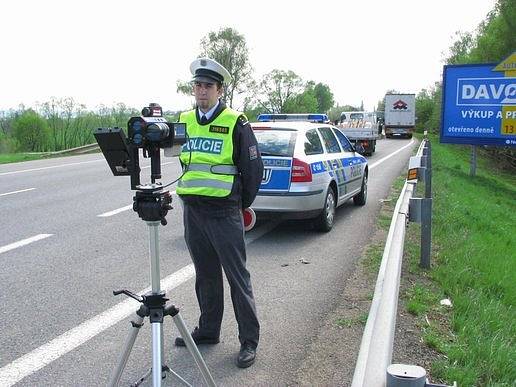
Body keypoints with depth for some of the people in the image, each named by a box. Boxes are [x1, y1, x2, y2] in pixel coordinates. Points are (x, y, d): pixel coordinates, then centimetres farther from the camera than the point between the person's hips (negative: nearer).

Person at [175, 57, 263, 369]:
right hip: (192, 210, 6)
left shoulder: (236, 122, -7)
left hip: (224, 212, -5)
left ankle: (249, 340, 10)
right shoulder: (185, 120, 10)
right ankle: (208, 331, 29)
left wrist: (242, 204, 3)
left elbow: (254, 167, -3)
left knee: (237, 276, 0)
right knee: (205, 275, 15)